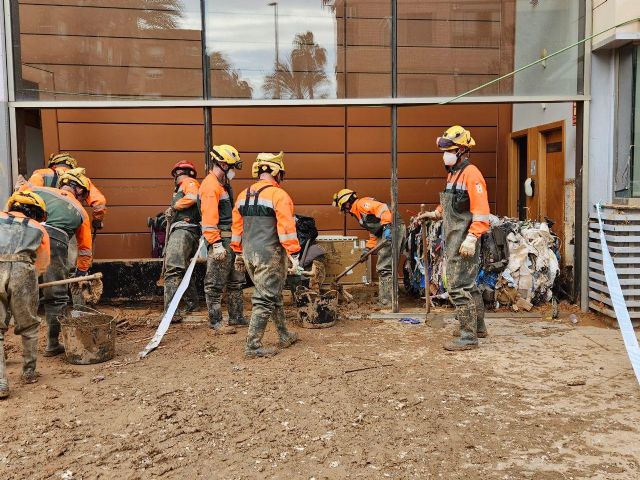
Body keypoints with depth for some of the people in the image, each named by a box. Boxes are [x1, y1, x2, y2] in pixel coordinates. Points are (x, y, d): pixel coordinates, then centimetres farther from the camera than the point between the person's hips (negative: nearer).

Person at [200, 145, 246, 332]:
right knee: (216, 284, -1)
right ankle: (215, 322, 7)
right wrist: (216, 244, -25)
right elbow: (209, 219, -21)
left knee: (236, 281, 15)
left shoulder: (224, 185, 17)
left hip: (231, 241, 10)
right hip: (219, 241, -10)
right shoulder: (210, 186, -14)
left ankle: (237, 318, 24)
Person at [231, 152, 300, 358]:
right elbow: (286, 228, -16)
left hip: (248, 254, 8)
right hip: (269, 255, -7)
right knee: (266, 299, -1)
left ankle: (285, 336, 30)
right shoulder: (278, 195, -10)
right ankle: (253, 346, 0)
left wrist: (238, 254, 23)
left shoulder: (243, 195, 12)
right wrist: (294, 256, -14)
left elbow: (237, 227, 16)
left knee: (274, 295, 19)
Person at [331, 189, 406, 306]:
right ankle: (384, 298, 20)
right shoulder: (358, 213, 30)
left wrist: (386, 226, -28)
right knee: (387, 267, 14)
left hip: (393, 230, -10)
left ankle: (386, 301, -8)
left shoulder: (361, 203, -2)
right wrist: (368, 248, 22)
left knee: (384, 268, -10)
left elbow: (382, 208, -18)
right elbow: (373, 233, 31)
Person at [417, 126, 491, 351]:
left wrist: (471, 238, -25)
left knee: (458, 288, -8)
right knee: (469, 285, 19)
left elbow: (481, 211, -20)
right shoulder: (453, 173, 17)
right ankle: (479, 327, 33)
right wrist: (434, 214, 14)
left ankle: (468, 337, 0)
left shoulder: (470, 174, -14)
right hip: (453, 241, 10)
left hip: (463, 243, -10)